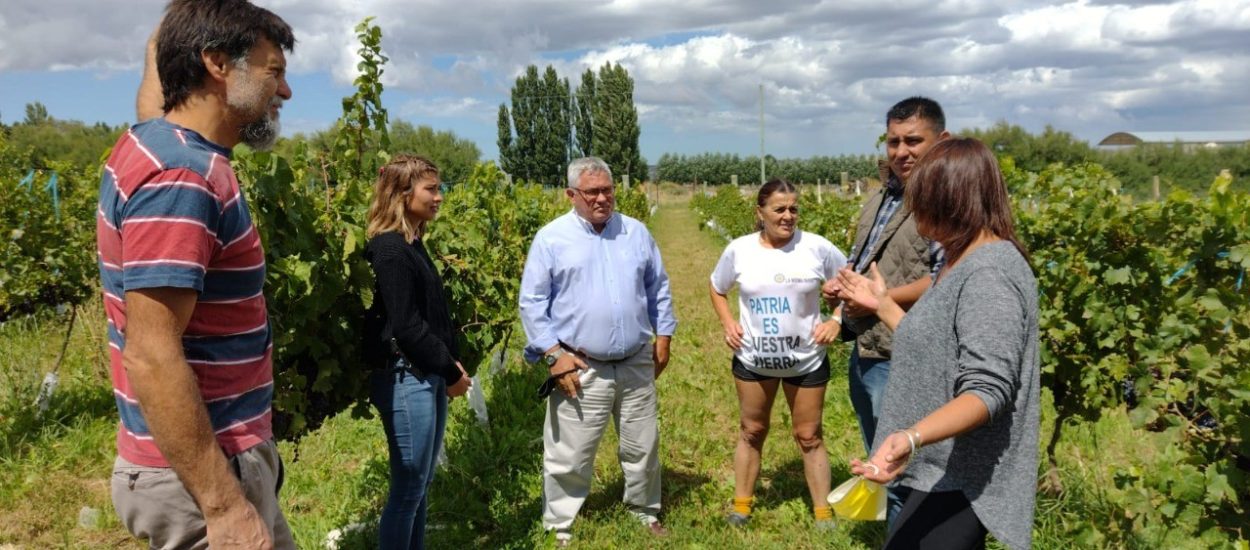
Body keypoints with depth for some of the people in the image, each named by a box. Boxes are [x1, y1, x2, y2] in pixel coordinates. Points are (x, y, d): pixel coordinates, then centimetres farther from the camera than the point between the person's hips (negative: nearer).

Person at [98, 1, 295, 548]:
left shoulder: (152, 138, 5)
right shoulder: (181, 178, -24)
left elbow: (162, 54, 28)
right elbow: (152, 358, -28)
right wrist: (223, 505, -27)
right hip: (199, 474, -10)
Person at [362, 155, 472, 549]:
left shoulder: (411, 244, 13)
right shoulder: (389, 249, -15)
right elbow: (406, 326, -18)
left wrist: (448, 366, 5)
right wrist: (451, 371, -9)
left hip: (427, 376, 9)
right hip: (405, 378, -9)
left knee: (422, 484, 16)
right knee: (408, 487, 0)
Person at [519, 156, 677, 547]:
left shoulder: (636, 232, 6)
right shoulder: (551, 238, -6)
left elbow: (658, 289, 14)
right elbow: (533, 303, -6)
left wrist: (663, 338, 9)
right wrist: (554, 355, -12)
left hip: (636, 365, 4)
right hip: (580, 368, -3)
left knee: (642, 448, 18)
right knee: (569, 456, 5)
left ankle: (645, 511, 39)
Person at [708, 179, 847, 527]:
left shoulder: (816, 247, -12)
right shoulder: (739, 250, -8)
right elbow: (717, 290, 10)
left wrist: (837, 321, -11)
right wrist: (728, 323, -4)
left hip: (806, 361, -1)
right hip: (752, 359, 1)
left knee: (809, 436, 11)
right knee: (751, 432, 16)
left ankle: (823, 512, 26)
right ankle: (741, 504, 31)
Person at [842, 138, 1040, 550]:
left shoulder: (989, 274, -21)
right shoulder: (965, 263, 11)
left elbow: (987, 392, -28)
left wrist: (910, 437, -43)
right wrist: (882, 304, 21)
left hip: (959, 482, -10)